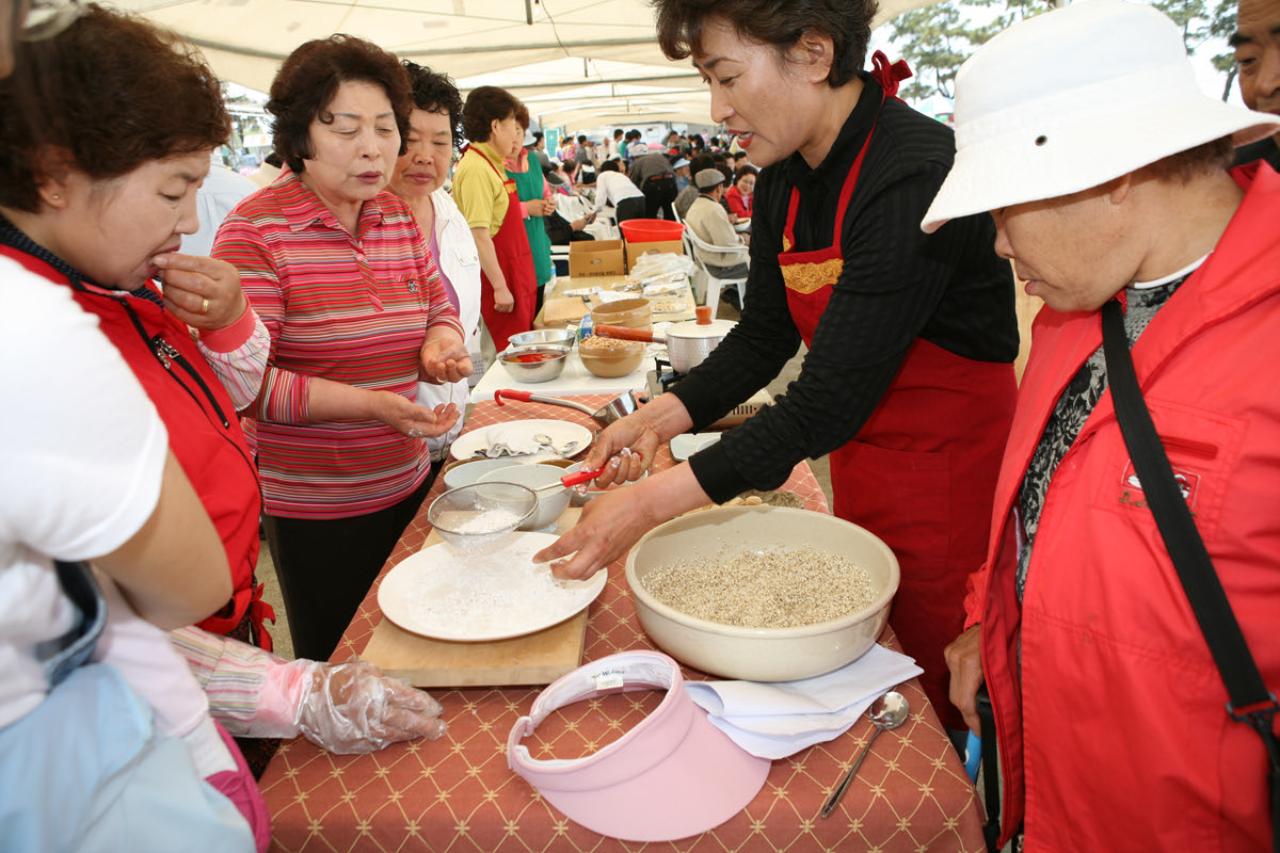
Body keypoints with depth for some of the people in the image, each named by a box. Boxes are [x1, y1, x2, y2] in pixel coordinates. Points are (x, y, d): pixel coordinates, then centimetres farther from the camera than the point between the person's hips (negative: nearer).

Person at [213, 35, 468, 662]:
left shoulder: (399, 217, 5)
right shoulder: (256, 229, -14)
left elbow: (437, 305, 16)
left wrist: (442, 340, -8)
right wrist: (369, 404, -26)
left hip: (408, 483, 6)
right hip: (314, 510, -5)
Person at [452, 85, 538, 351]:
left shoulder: (491, 165, 14)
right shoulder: (476, 169, -17)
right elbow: (479, 235, -22)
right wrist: (500, 287, -22)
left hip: (515, 279, 10)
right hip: (497, 280, -10)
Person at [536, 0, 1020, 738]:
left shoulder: (917, 175, -27)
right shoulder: (784, 179, 0)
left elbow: (832, 399, -30)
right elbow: (766, 334, 8)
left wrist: (654, 503, -29)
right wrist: (661, 420, -5)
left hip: (949, 470, -7)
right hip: (860, 465, 8)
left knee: (947, 699, 9)